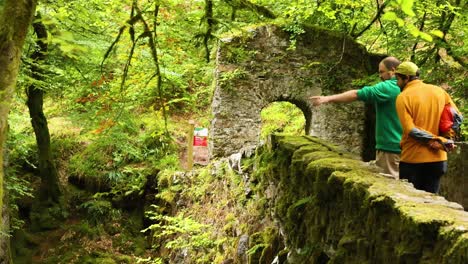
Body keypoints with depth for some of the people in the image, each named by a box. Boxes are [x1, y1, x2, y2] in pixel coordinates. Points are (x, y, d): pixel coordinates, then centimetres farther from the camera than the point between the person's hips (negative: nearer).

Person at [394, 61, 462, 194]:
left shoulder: (403, 97, -8)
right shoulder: (439, 91, 6)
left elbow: (411, 130, -16)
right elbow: (456, 116, 6)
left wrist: (438, 141, -14)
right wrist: (446, 140, 3)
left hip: (413, 159, -4)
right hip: (437, 159, 5)